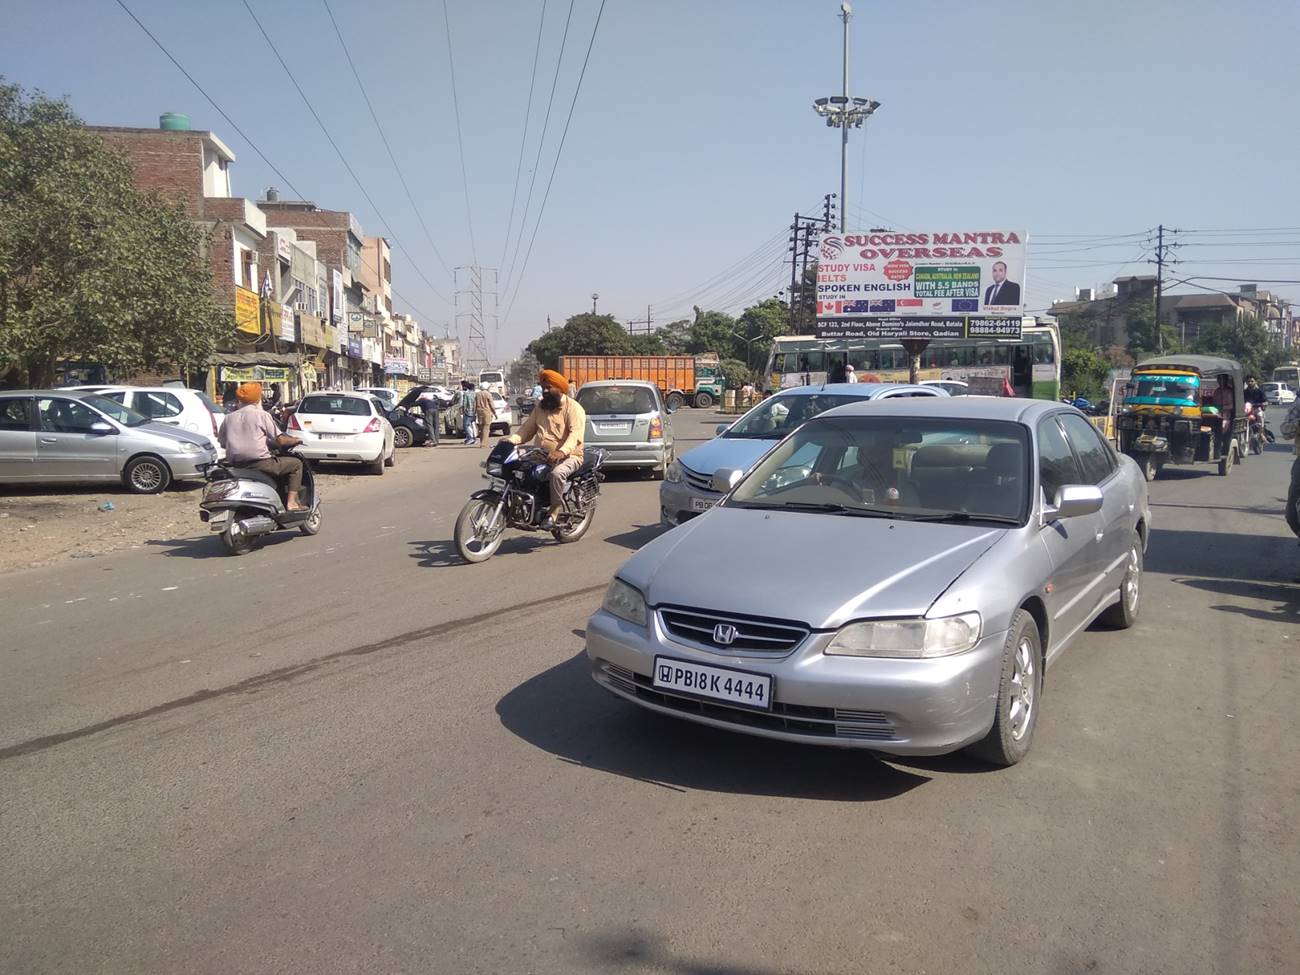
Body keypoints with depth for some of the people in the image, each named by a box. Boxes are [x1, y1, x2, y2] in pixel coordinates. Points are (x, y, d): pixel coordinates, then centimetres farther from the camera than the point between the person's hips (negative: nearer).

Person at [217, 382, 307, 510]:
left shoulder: (229, 418, 12)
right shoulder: (261, 415, -2)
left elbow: (222, 443, 12)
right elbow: (280, 440, -6)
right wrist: (295, 440, 13)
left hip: (236, 466, 6)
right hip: (260, 463, -6)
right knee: (296, 463, 9)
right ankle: (291, 502, -4)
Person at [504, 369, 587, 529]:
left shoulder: (573, 407, -7)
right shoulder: (541, 406, 16)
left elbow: (576, 434, -22)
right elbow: (527, 428, 14)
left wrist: (562, 451, -41)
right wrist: (511, 440, -7)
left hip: (568, 456, -7)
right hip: (540, 455, 7)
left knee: (557, 473, -38)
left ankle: (554, 511, -22)